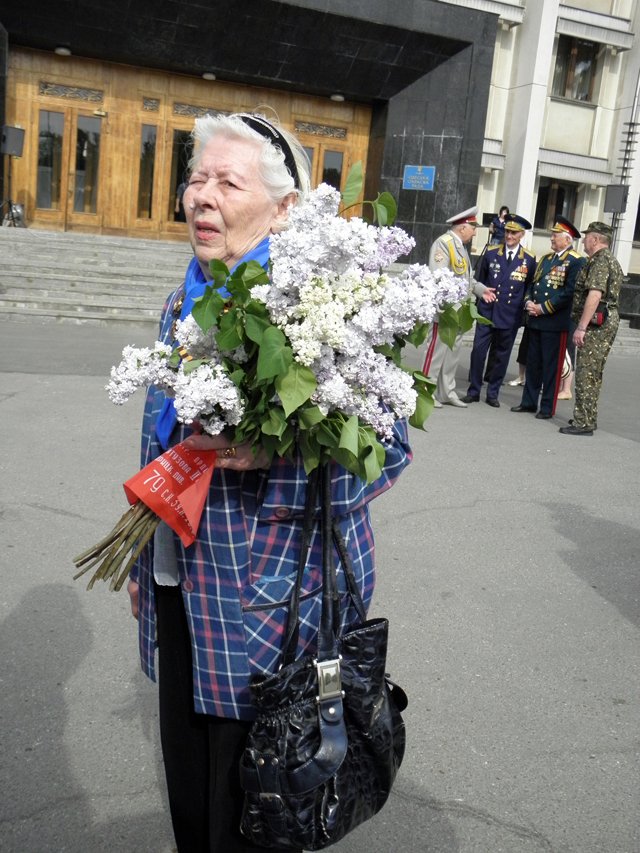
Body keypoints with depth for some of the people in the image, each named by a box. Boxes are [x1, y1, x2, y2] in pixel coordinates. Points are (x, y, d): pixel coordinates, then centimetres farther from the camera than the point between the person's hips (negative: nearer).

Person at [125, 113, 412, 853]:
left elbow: (388, 444, -14)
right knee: (187, 787, 22)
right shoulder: (186, 301, 8)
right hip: (178, 588, 7)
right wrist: (145, 562, 22)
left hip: (269, 597, -7)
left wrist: (270, 453, -29)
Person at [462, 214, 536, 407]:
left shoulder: (529, 259, 1)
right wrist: (482, 296, 8)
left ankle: (493, 393, 18)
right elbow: (479, 279, 12)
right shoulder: (491, 253, 3)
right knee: (478, 351, -1)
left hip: (510, 317, 0)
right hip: (487, 312, 0)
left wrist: (523, 308, 3)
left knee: (501, 355, 7)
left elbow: (530, 288, 7)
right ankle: (474, 391, 10)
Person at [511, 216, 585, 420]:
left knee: (551, 365, 0)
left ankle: (547, 407, 7)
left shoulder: (576, 262, -8)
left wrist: (543, 308, -16)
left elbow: (569, 293, -16)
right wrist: (528, 302, 1)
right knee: (532, 362, 13)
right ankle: (529, 402, 22)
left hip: (556, 322, -7)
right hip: (535, 320, 7)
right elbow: (532, 283, 20)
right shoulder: (546, 258, 17)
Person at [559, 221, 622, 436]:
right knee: (593, 374, 15)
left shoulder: (600, 260, -13)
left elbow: (595, 294, -23)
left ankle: (583, 422, -7)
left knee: (586, 374, -8)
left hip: (596, 323, -11)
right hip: (608, 321, 11)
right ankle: (588, 418, 22)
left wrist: (581, 327, -25)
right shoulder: (611, 261, 21)